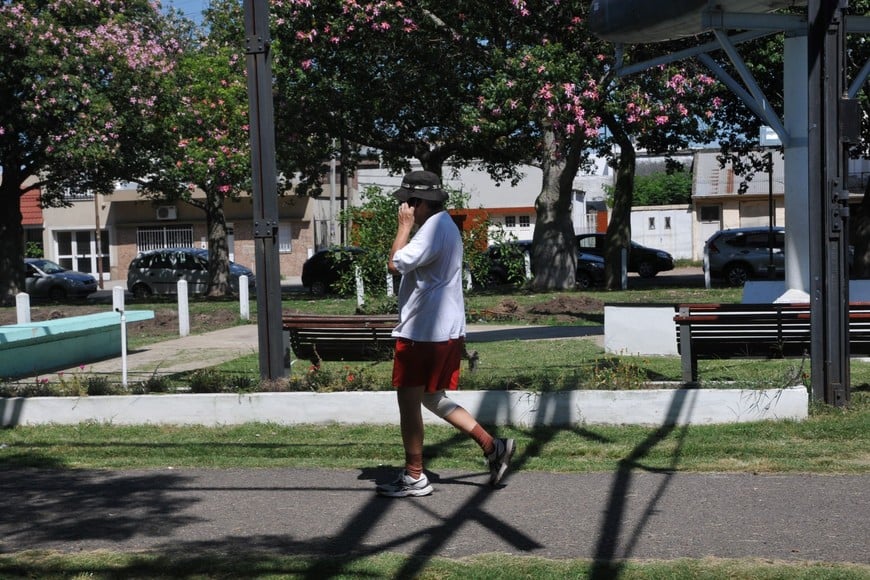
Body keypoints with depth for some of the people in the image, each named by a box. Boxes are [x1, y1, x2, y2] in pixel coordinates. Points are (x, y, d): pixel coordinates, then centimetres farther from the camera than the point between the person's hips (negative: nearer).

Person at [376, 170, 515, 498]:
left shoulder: (434, 228, -17)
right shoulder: (444, 225, 16)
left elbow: (396, 263, -22)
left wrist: (405, 226, -13)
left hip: (423, 332, -11)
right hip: (446, 331, 11)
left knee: (409, 400, 0)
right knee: (432, 398, 17)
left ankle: (414, 478, 8)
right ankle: (493, 447, 14)